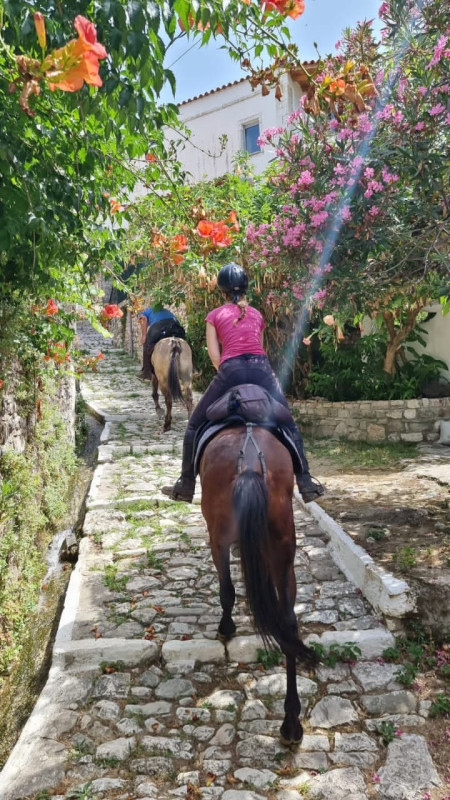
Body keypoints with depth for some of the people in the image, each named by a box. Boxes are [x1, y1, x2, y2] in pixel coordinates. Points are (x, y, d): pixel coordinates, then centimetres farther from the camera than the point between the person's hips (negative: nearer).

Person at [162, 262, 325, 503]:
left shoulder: (215, 315, 17)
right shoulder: (256, 314, 25)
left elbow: (214, 355, 9)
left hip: (230, 370, -2)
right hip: (261, 368, 2)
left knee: (195, 425, 14)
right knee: (290, 427, 13)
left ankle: (186, 486, 14)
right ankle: (306, 483, 7)